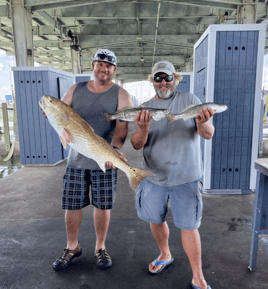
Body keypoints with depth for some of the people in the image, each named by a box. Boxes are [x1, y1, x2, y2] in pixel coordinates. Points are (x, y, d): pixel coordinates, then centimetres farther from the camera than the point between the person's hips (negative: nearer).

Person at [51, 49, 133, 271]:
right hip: (76, 159, 3)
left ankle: (100, 247, 30)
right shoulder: (76, 90, 9)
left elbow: (122, 127, -13)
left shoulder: (121, 95, -1)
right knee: (72, 205, 10)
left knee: (103, 206, 8)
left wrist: (115, 148, -31)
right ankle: (72, 247, 32)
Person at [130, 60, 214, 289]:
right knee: (156, 220, 16)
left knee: (188, 226, 3)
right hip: (153, 176, 3)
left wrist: (202, 123, -33)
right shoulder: (145, 108, 4)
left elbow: (208, 135, -9)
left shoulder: (190, 100, -1)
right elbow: (137, 145, -4)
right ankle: (165, 255, 44)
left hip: (185, 177, -2)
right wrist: (142, 129, -26)